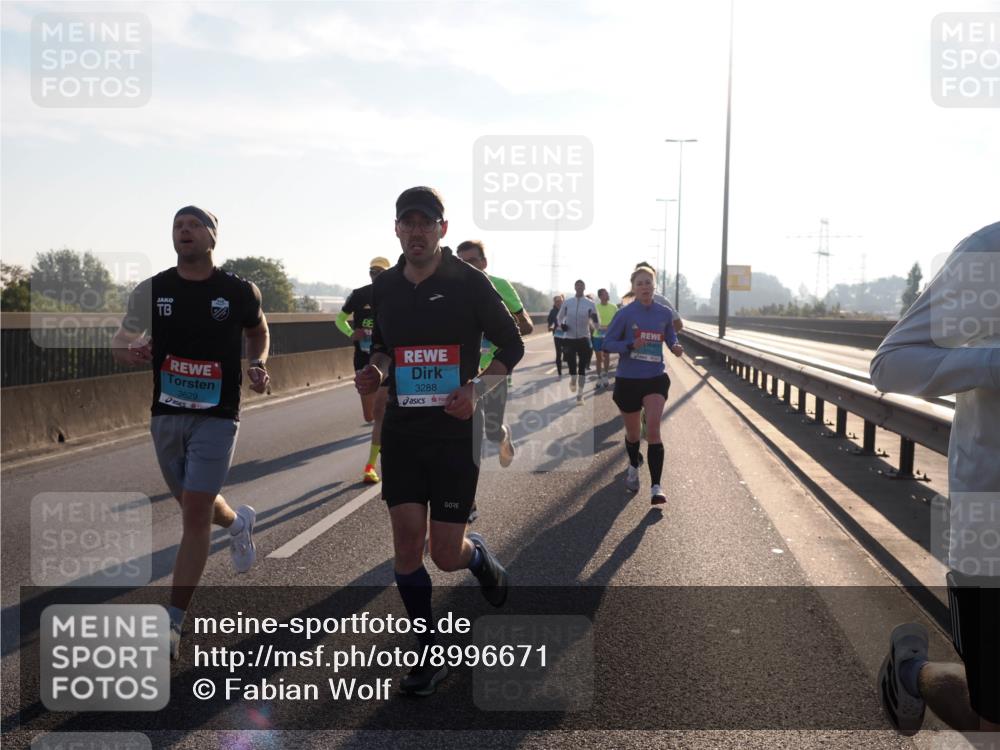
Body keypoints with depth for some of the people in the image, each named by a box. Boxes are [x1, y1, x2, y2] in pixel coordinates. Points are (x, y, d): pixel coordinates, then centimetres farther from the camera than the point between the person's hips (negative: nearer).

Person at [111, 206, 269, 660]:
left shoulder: (240, 292, -4)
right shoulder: (151, 291, 0)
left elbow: (258, 333, 14)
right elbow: (120, 341, -2)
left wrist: (258, 365, -5)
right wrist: (129, 351, -26)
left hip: (217, 416, -3)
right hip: (166, 414, 4)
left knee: (196, 512, -9)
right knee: (192, 503, 19)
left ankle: (172, 623, 0)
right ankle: (239, 522, 54)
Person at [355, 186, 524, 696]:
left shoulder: (469, 282, -6)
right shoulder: (384, 287, 5)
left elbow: (511, 346, 1)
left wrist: (477, 390, -14)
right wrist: (377, 370, -1)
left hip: (455, 430, -3)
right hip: (401, 429, 4)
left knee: (446, 555, -2)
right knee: (407, 543, -1)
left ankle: (479, 555, 37)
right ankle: (431, 655, 15)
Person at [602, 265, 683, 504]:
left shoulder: (665, 313, -1)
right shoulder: (625, 314, -9)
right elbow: (608, 343, -7)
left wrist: (675, 346, -4)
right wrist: (631, 345, -24)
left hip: (655, 378, 1)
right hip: (628, 379, 0)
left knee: (653, 428, -18)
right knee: (633, 433, 14)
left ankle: (656, 487, -17)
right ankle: (633, 468, 46)